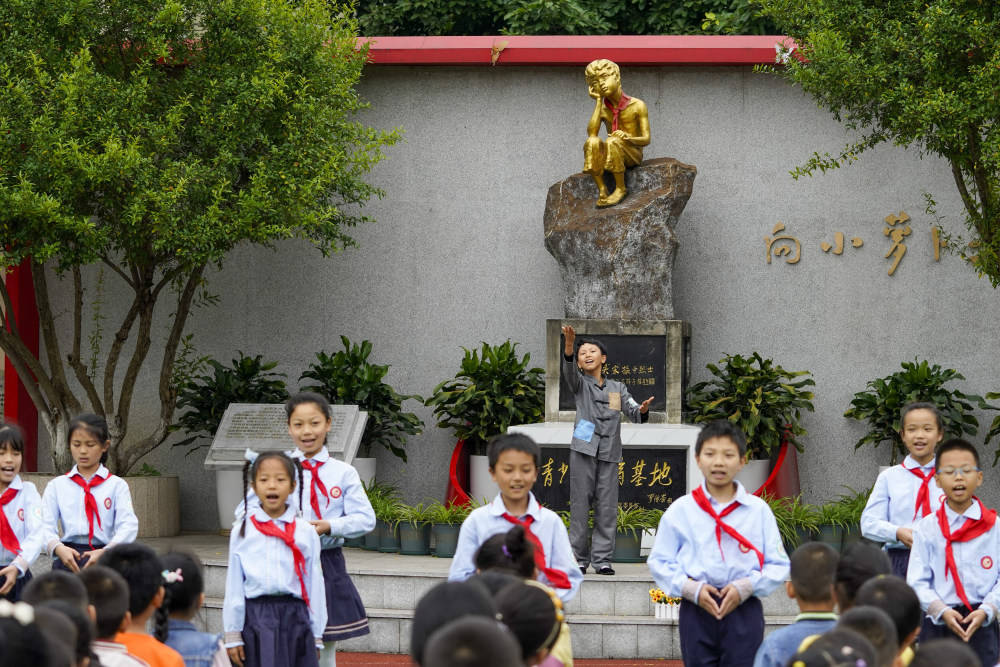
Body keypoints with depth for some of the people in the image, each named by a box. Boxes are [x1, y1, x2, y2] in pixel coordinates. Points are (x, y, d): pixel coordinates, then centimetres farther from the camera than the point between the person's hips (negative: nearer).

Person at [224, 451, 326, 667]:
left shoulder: (306, 532, 5)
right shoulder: (243, 531, 4)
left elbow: (314, 584, 8)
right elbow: (234, 586, 5)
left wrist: (316, 636, 8)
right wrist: (232, 636, 2)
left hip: (294, 618, 1)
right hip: (256, 617, -1)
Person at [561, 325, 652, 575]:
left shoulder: (617, 388, 17)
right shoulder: (579, 383, 8)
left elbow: (633, 412, 8)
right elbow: (569, 370, -14)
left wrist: (642, 410, -17)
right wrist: (569, 344, -33)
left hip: (609, 452, 2)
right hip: (584, 450, -2)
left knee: (607, 507, -1)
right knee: (580, 503, -4)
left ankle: (602, 558, 2)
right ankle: (579, 558, 1)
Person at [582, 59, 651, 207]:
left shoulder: (637, 105, -5)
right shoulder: (603, 110, 7)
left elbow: (646, 139, -7)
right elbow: (591, 133, -11)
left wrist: (628, 138, -30)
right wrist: (599, 101, -5)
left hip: (632, 155, -4)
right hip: (611, 156, 4)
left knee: (612, 142, -36)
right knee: (592, 142, -29)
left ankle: (621, 189, -23)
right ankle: (602, 190, -27)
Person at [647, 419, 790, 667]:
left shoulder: (759, 510, 3)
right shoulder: (680, 510, 4)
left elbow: (778, 565, 4)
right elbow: (659, 562, 6)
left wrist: (746, 587, -12)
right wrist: (691, 589, -10)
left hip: (744, 611, -1)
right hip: (696, 611, 1)